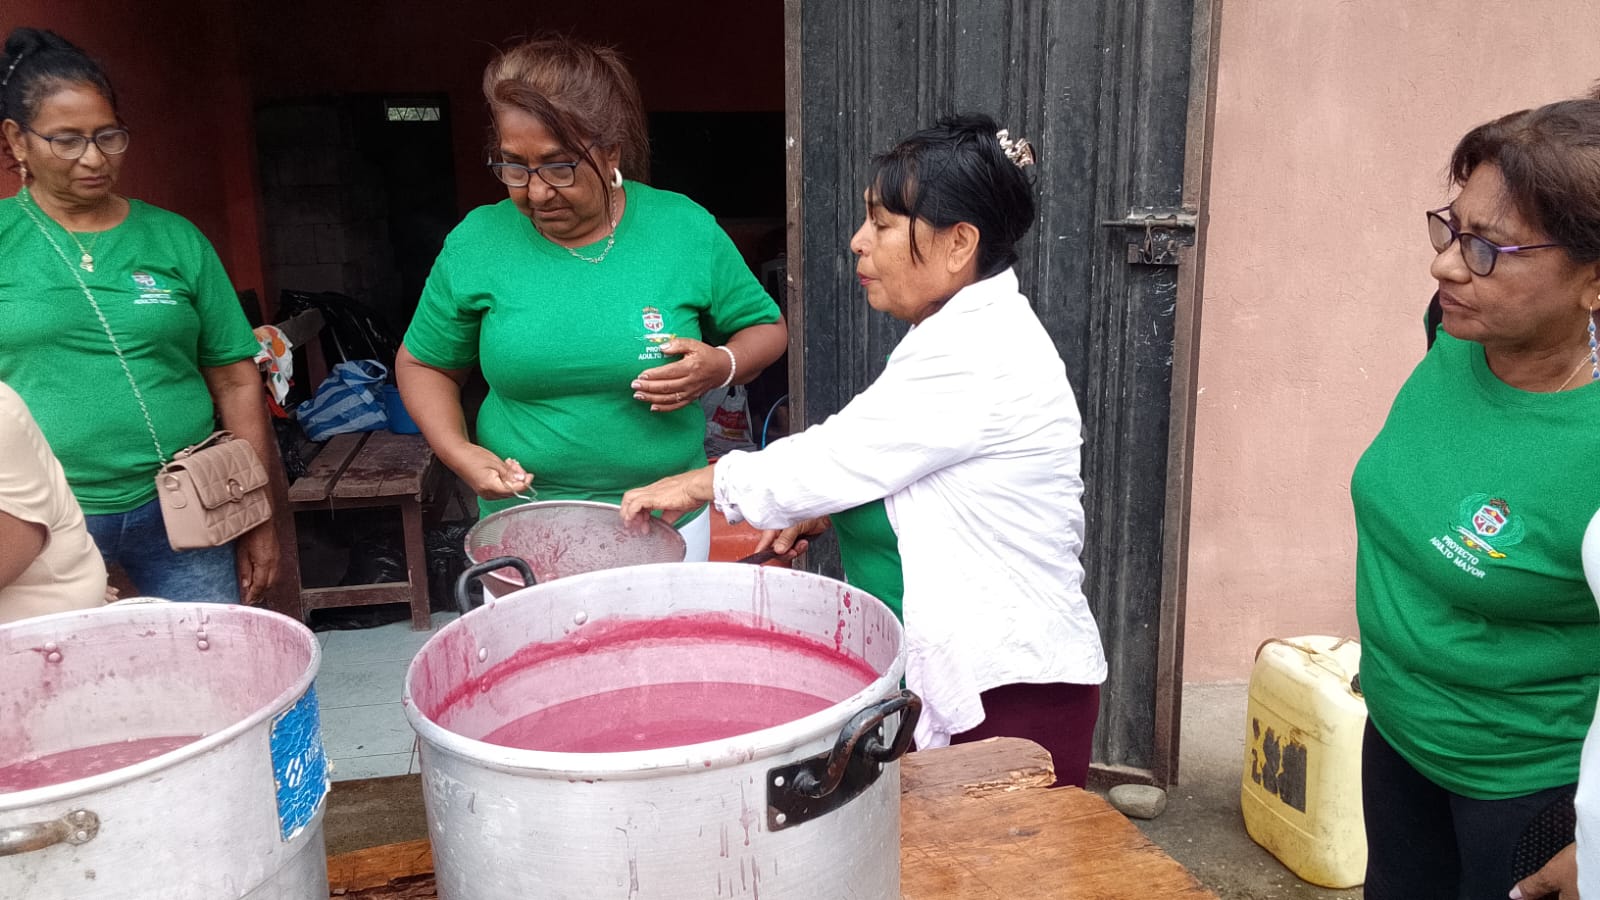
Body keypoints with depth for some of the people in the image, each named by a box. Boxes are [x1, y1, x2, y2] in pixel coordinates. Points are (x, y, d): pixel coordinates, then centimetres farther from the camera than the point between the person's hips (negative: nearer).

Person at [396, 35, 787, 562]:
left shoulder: (686, 230, -8)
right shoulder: (477, 243, -6)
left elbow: (767, 329, 4)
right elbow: (422, 364, 7)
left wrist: (722, 365, -17)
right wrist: (457, 451, -11)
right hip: (523, 525, 0)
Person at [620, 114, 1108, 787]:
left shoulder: (976, 355, -22)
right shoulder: (969, 330, 10)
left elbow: (836, 459, -17)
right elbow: (879, 462, 19)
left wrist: (701, 484, -4)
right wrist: (815, 506, 4)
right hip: (958, 675, 9)